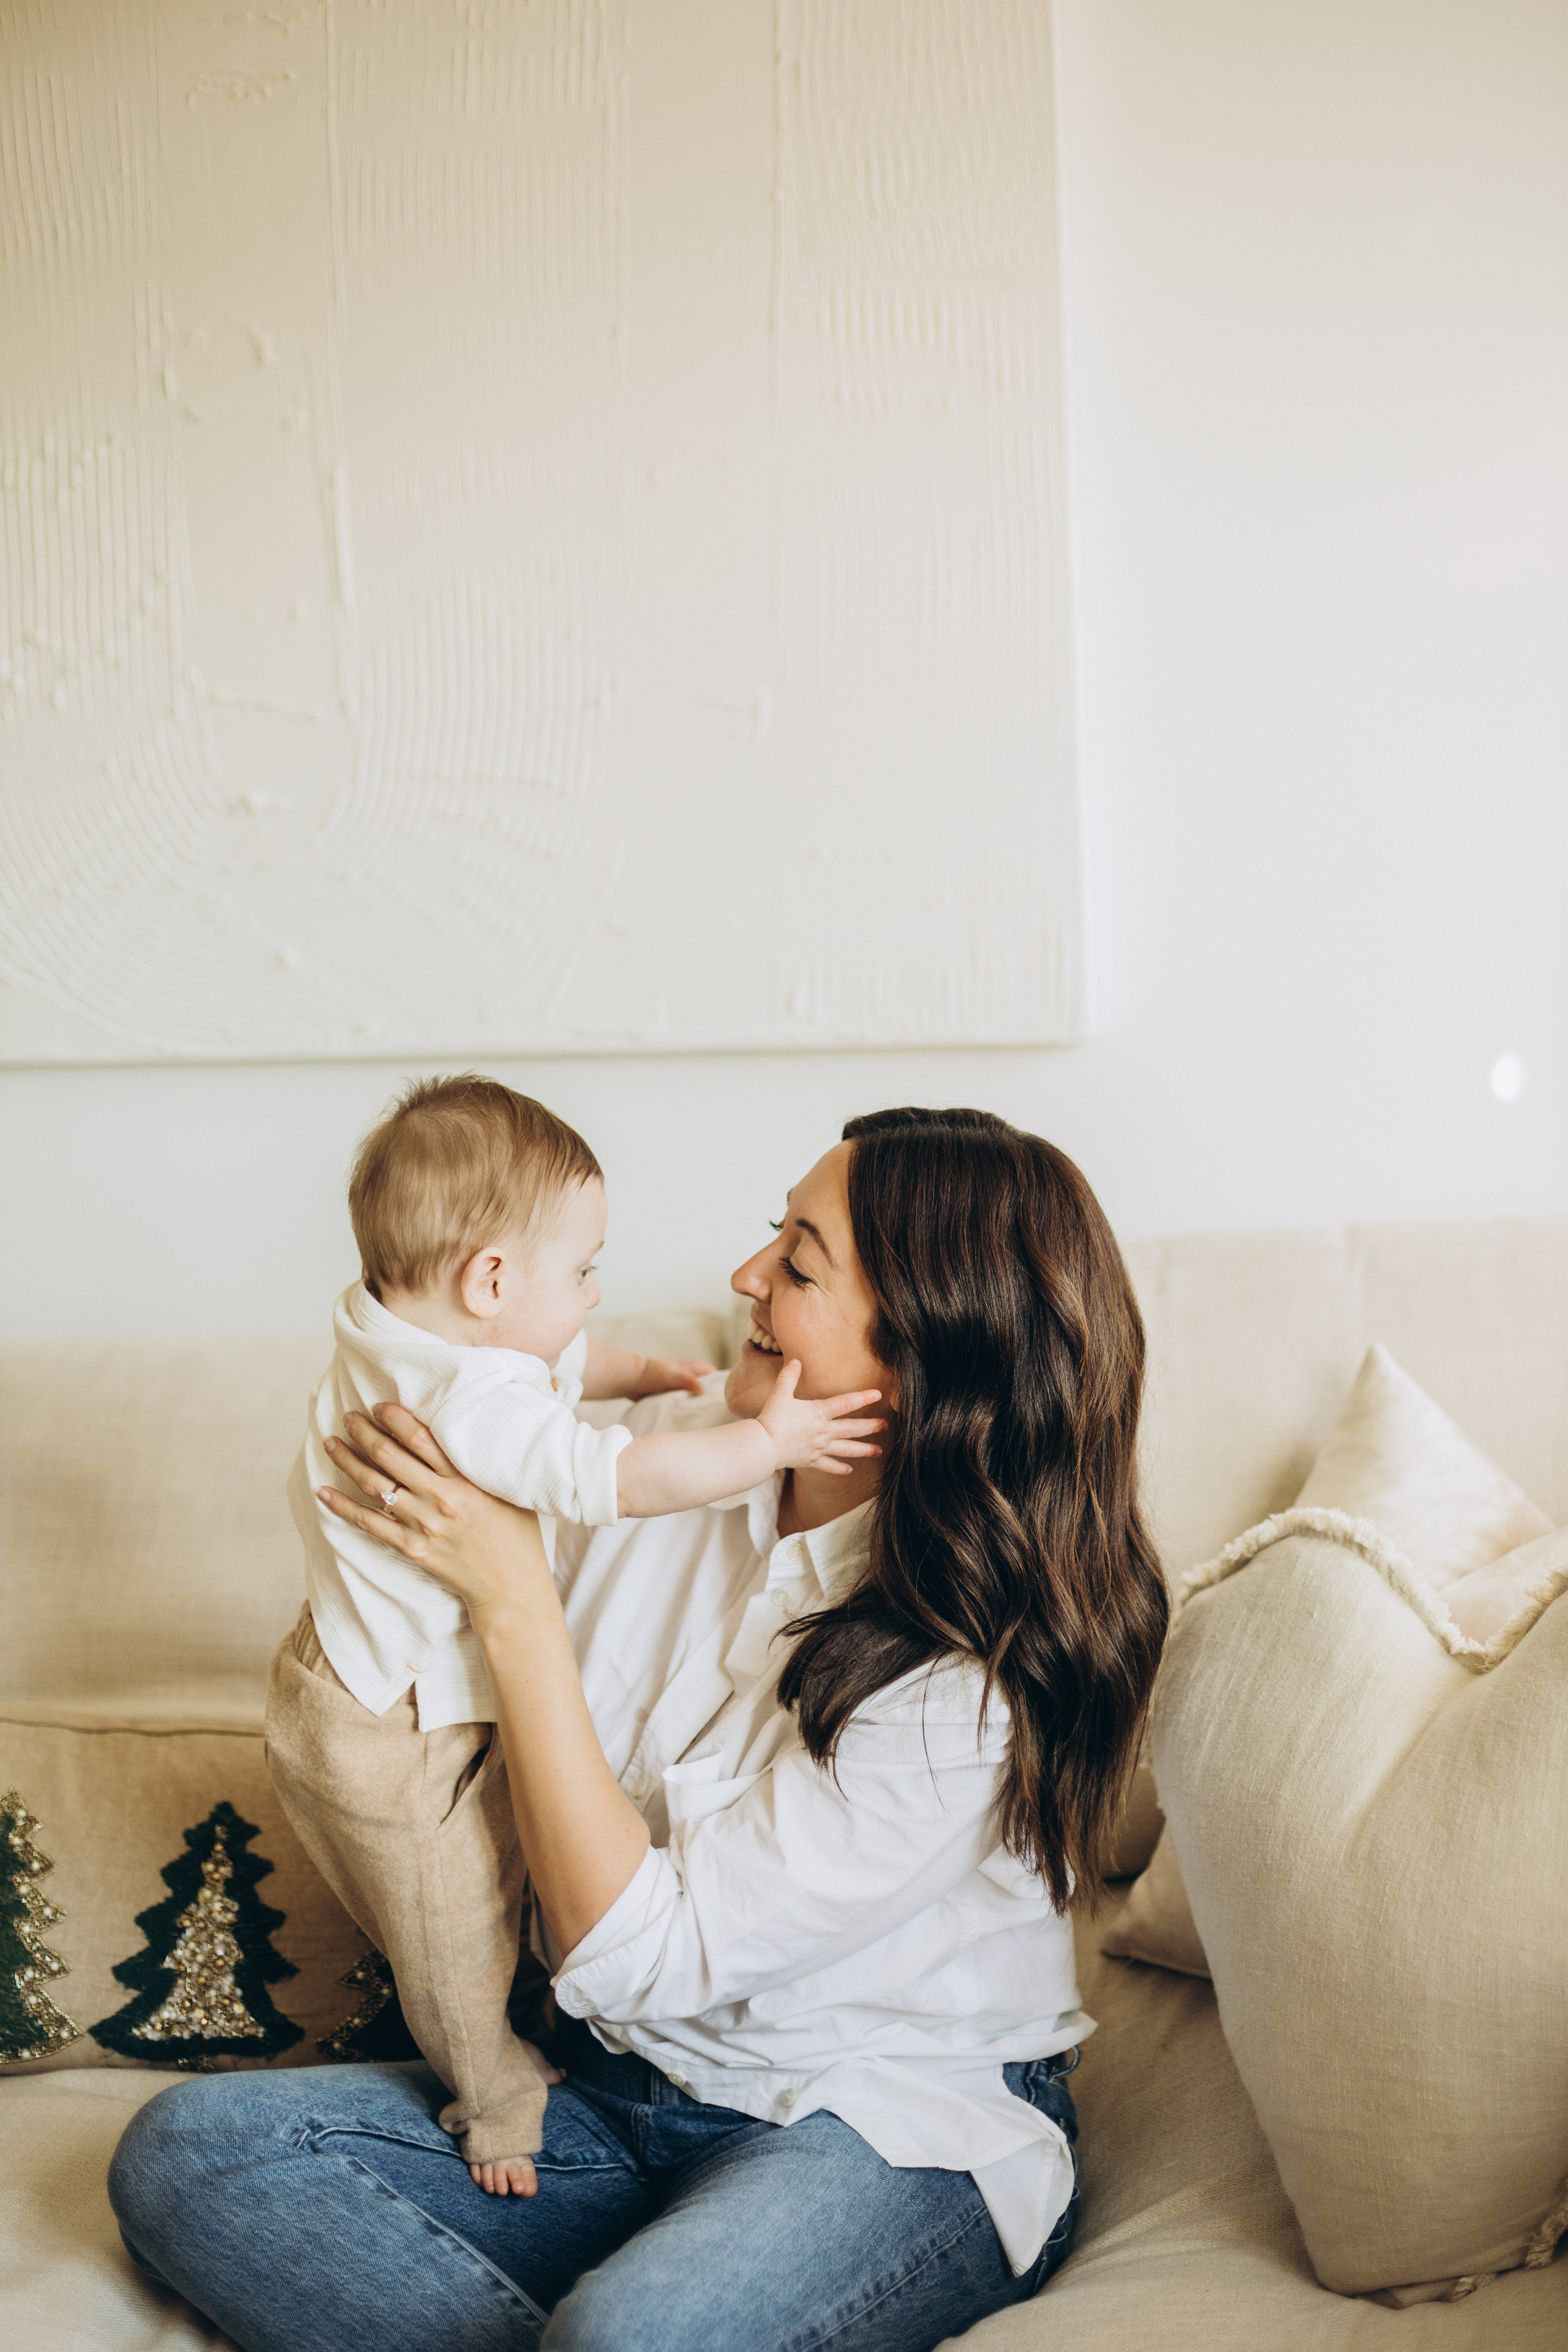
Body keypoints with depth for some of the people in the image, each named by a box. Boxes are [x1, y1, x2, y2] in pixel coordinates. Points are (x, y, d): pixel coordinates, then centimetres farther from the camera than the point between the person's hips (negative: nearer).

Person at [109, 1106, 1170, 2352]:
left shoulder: (983, 1675, -22)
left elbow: (635, 1954, -22)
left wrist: (514, 1600, -22)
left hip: (899, 2134, -7)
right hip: (616, 2095, 7)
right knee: (185, 2151, -11)